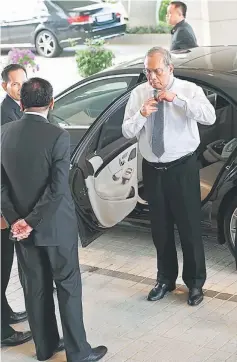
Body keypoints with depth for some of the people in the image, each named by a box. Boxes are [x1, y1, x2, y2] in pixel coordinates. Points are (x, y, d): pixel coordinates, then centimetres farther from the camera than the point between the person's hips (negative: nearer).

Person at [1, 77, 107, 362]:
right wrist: (32, 221, -15)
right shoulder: (58, 136, -17)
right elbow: (58, 188, -21)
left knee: (35, 287, 16)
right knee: (68, 287, 7)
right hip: (56, 225, -5)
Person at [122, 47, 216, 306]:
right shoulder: (138, 94, 2)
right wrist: (141, 115, -19)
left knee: (189, 227, 5)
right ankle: (165, 279, 32)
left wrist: (177, 98, -28)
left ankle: (195, 283, 22)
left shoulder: (189, 90, -7)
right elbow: (127, 132, 0)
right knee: (160, 228, 15)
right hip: (152, 170, 3)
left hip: (182, 168, -3)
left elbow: (210, 117, -24)